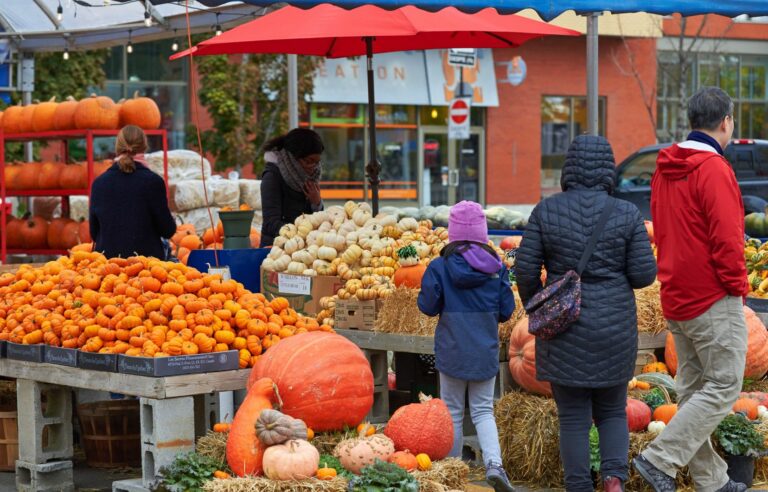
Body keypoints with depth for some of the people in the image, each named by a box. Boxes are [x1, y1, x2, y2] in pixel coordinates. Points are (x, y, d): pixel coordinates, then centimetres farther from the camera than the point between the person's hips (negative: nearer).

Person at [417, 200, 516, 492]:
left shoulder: (440, 267, -11)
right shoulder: (496, 267, -4)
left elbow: (428, 307, -8)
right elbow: (506, 311, -1)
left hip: (452, 351, -1)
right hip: (485, 351, 1)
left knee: (453, 411, 12)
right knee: (483, 411, 9)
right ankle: (494, 463, -13)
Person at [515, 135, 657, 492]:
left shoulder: (547, 211, -6)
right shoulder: (627, 214, -7)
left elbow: (526, 269, -6)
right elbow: (643, 275, -7)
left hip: (564, 328, 0)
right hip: (612, 329, 0)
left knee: (573, 420, 9)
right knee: (611, 413, 18)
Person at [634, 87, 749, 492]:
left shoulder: (665, 169, 10)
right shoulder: (713, 169, -16)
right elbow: (726, 238, -20)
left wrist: (676, 275, 16)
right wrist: (737, 285, -8)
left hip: (677, 296, 9)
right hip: (714, 299, -9)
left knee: (691, 388, 11)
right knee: (723, 386, -3)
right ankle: (660, 459, -8)